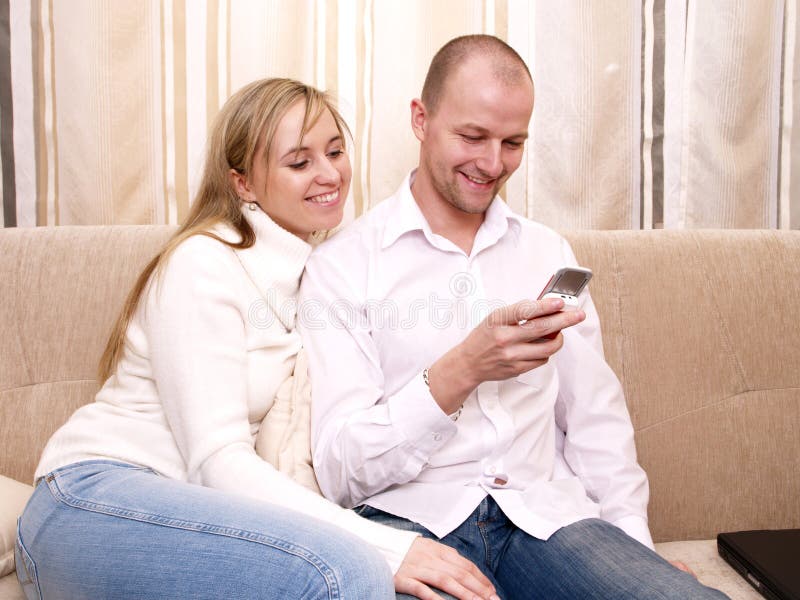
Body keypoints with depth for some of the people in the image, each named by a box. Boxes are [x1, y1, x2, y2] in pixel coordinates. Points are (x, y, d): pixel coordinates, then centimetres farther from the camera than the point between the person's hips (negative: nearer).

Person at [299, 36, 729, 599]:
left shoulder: (549, 252, 15)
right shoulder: (342, 264, -1)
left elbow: (596, 419, 15)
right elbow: (339, 469, -8)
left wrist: (636, 545, 1)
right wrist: (461, 371, -20)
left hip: (545, 511, 4)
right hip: (407, 516, -3)